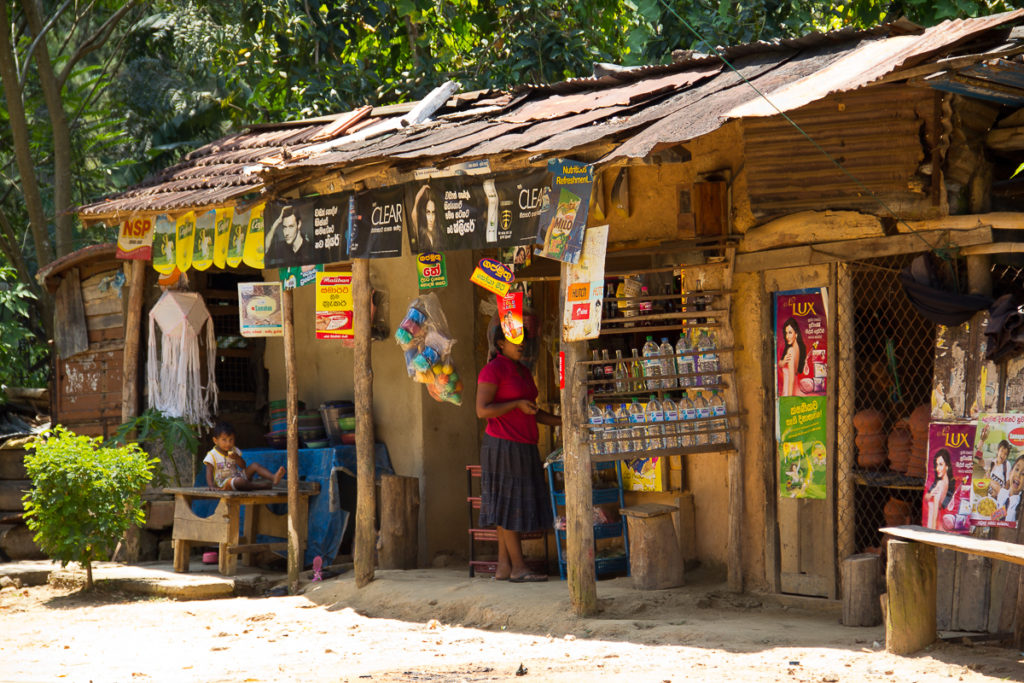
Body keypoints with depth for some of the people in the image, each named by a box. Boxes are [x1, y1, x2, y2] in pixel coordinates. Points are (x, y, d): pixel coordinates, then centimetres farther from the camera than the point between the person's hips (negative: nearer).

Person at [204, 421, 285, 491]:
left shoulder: (234, 451, 11)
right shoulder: (212, 455, -5)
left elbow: (243, 466, 8)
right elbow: (209, 473, -11)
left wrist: (237, 458, -13)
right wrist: (212, 487, -26)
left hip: (239, 475, 6)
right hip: (224, 482, -6)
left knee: (255, 465, -9)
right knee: (239, 481, -37)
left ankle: (273, 477, -30)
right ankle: (267, 485, -41)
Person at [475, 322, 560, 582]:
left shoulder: (523, 372, 18)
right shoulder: (492, 370, -9)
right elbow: (482, 410, -16)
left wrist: (561, 421, 12)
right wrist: (518, 404, -18)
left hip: (524, 448, 9)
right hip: (503, 446, -9)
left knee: (514, 508, 7)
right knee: (509, 505, -6)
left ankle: (503, 567, 9)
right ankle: (518, 567, -6)